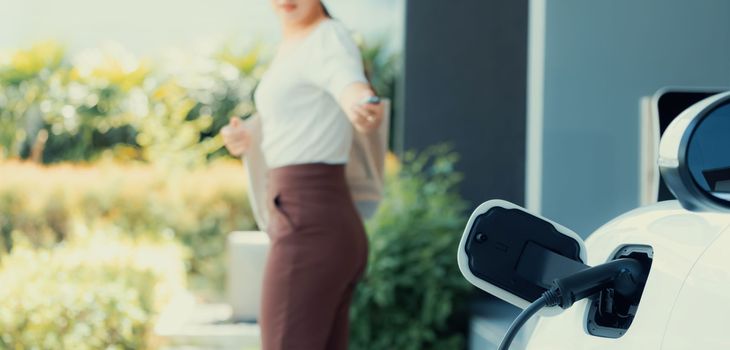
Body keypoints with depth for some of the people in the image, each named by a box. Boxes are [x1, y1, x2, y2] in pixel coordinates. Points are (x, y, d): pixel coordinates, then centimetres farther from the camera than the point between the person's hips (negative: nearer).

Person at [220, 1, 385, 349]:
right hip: (320, 231, 10)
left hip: (309, 235, -10)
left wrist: (366, 109, -59)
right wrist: (248, 140, 8)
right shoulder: (294, 45, 18)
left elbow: (353, 89, -35)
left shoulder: (329, 39, -12)